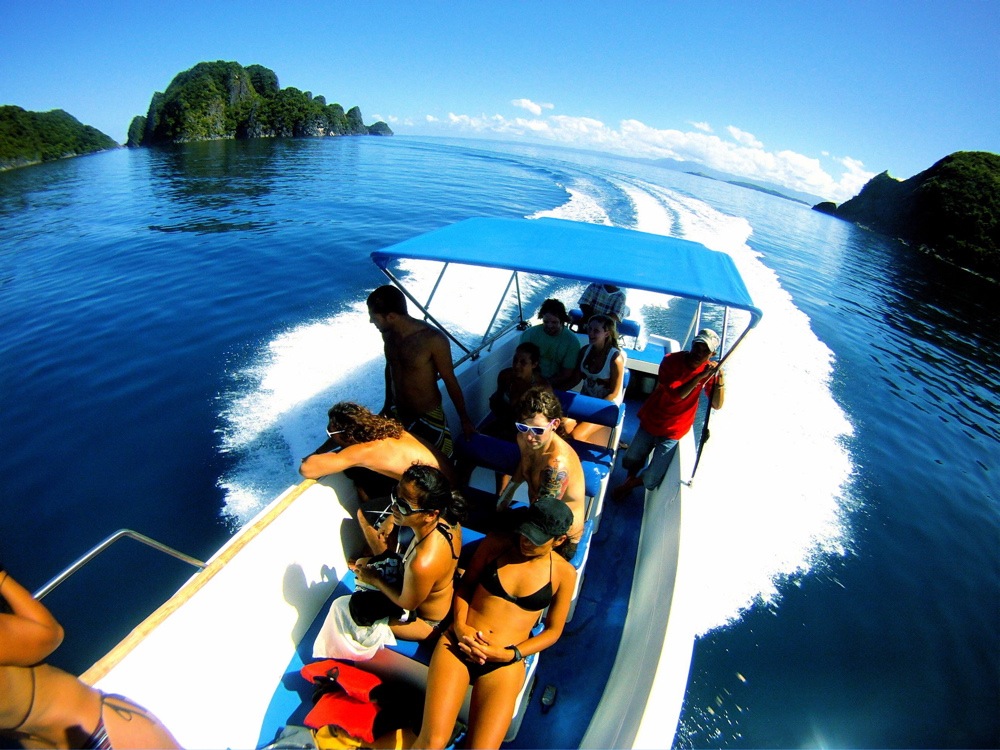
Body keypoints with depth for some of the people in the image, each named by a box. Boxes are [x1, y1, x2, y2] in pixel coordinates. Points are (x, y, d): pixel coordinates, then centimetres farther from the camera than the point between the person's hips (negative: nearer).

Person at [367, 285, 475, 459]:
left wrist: (464, 420, -6)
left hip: (428, 418, -5)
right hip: (397, 414, 6)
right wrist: (387, 405, 22)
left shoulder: (433, 339, -27)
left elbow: (450, 381, -15)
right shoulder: (388, 334, -8)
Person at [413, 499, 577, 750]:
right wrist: (459, 626, -7)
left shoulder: (564, 573, 0)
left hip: (504, 663, 0)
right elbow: (464, 585, 10)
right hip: (458, 644, 0)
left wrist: (510, 655, -7)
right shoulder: (496, 544, 1)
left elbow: (553, 631, 6)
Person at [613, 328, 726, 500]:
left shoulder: (710, 370, -9)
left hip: (673, 431, 0)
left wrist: (720, 380, -31)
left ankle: (632, 482, 30)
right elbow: (676, 395, -27)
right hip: (650, 421, 0)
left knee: (650, 481, -6)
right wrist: (700, 377, -35)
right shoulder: (671, 361, -16)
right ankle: (630, 478, 52)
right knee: (631, 461, 14)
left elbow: (717, 405, -16)